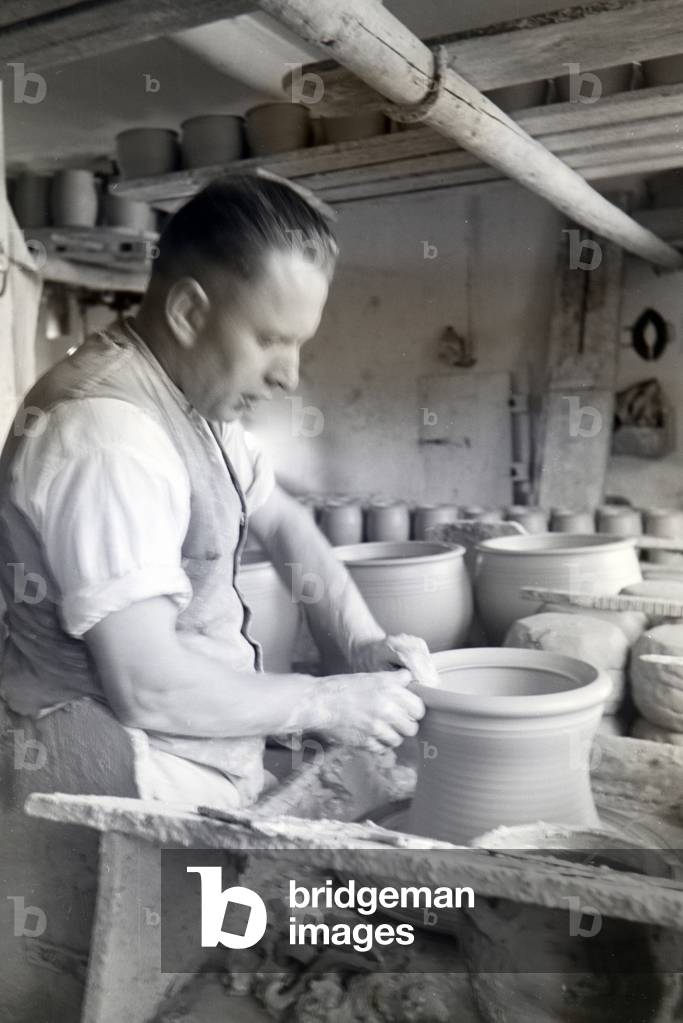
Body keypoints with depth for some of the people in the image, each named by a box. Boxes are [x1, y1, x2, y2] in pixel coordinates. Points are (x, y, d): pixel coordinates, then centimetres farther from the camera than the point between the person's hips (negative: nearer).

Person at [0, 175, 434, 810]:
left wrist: (364, 643, 0)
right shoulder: (106, 432, -27)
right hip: (127, 780, -8)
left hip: (200, 747, 9)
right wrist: (326, 703, -16)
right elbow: (147, 688, -29)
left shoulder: (200, 394, 2)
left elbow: (281, 521, 13)